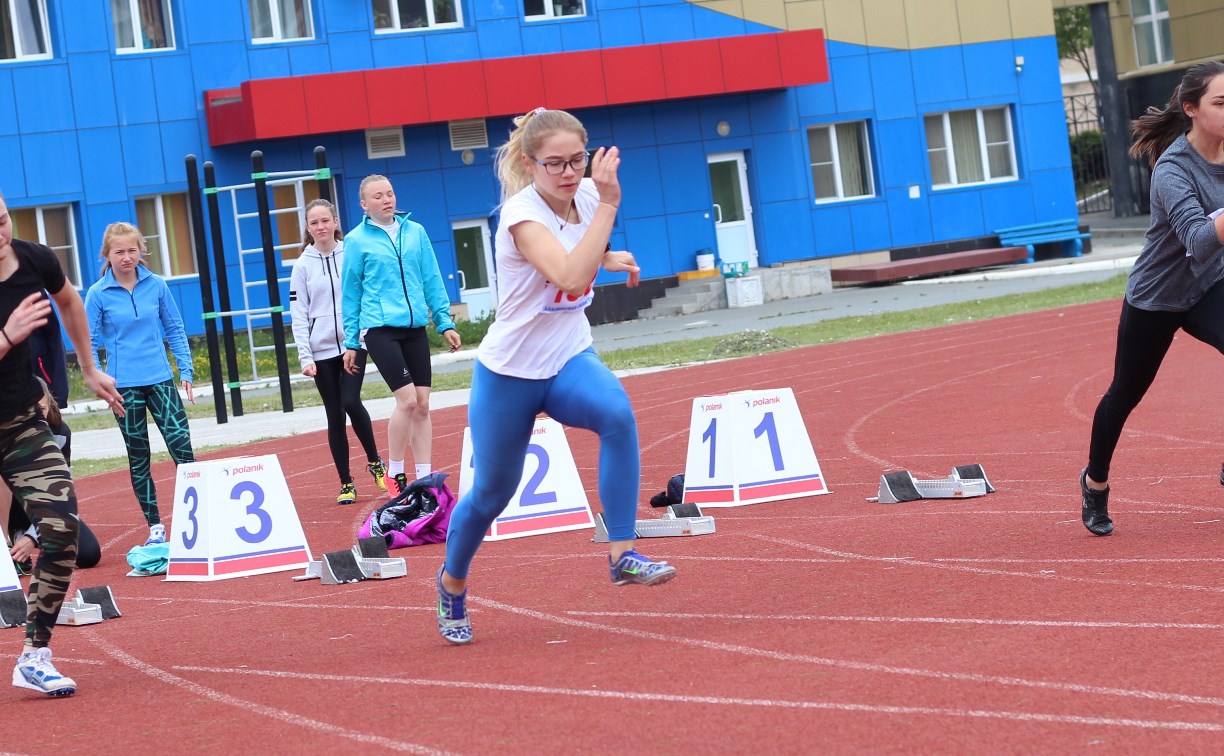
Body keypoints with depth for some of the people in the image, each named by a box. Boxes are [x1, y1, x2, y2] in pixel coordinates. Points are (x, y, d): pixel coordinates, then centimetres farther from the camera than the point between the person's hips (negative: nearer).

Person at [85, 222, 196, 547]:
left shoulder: (156, 285, 0)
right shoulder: (98, 294, -6)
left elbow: (175, 330, 7)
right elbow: (89, 343, -2)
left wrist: (186, 372, 3)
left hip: (161, 380, 1)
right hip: (124, 386, -1)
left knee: (182, 447, -7)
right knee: (139, 458, 7)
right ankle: (155, 526, 15)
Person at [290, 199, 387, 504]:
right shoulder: (302, 265, 3)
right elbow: (298, 314, 2)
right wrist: (305, 357, -5)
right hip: (322, 350, 1)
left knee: (351, 402, -18)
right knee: (335, 415, 4)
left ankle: (375, 462, 3)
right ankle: (346, 483, 10)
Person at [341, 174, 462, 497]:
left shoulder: (415, 231, 8)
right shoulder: (357, 240, -1)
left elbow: (432, 280, 12)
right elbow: (350, 294, 4)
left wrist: (445, 322, 7)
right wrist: (351, 342, 5)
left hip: (415, 328, 4)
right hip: (381, 329, -4)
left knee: (422, 404, 3)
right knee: (407, 400, -13)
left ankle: (424, 478, 10)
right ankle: (394, 474, 2)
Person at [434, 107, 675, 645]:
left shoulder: (585, 195, -4)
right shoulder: (522, 214, -24)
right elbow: (570, 277, -43)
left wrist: (609, 258, 2)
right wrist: (609, 203, -42)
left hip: (570, 361, 4)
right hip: (509, 373, -4)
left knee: (617, 413, -29)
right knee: (492, 491, 10)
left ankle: (621, 554, -25)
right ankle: (452, 583, 39)